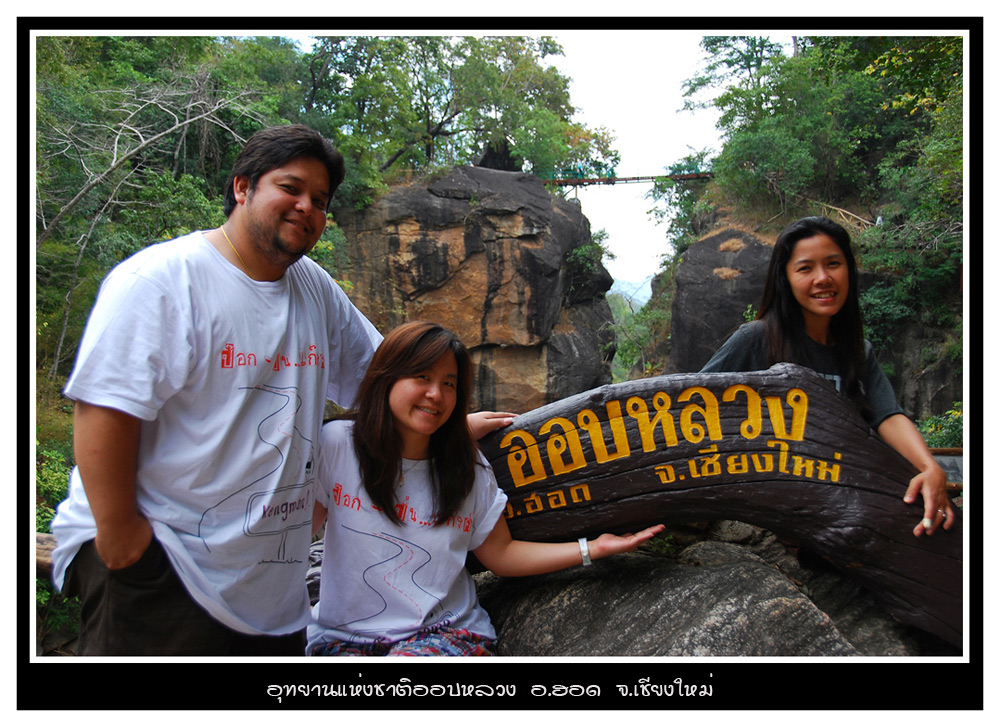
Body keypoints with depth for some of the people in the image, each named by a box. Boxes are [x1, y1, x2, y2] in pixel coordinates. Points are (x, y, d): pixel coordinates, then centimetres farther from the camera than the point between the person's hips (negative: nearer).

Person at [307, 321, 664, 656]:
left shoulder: (468, 466, 2)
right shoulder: (336, 443, -5)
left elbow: (500, 554, 8)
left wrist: (592, 548, 3)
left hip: (447, 632, 2)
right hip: (345, 634, -1)